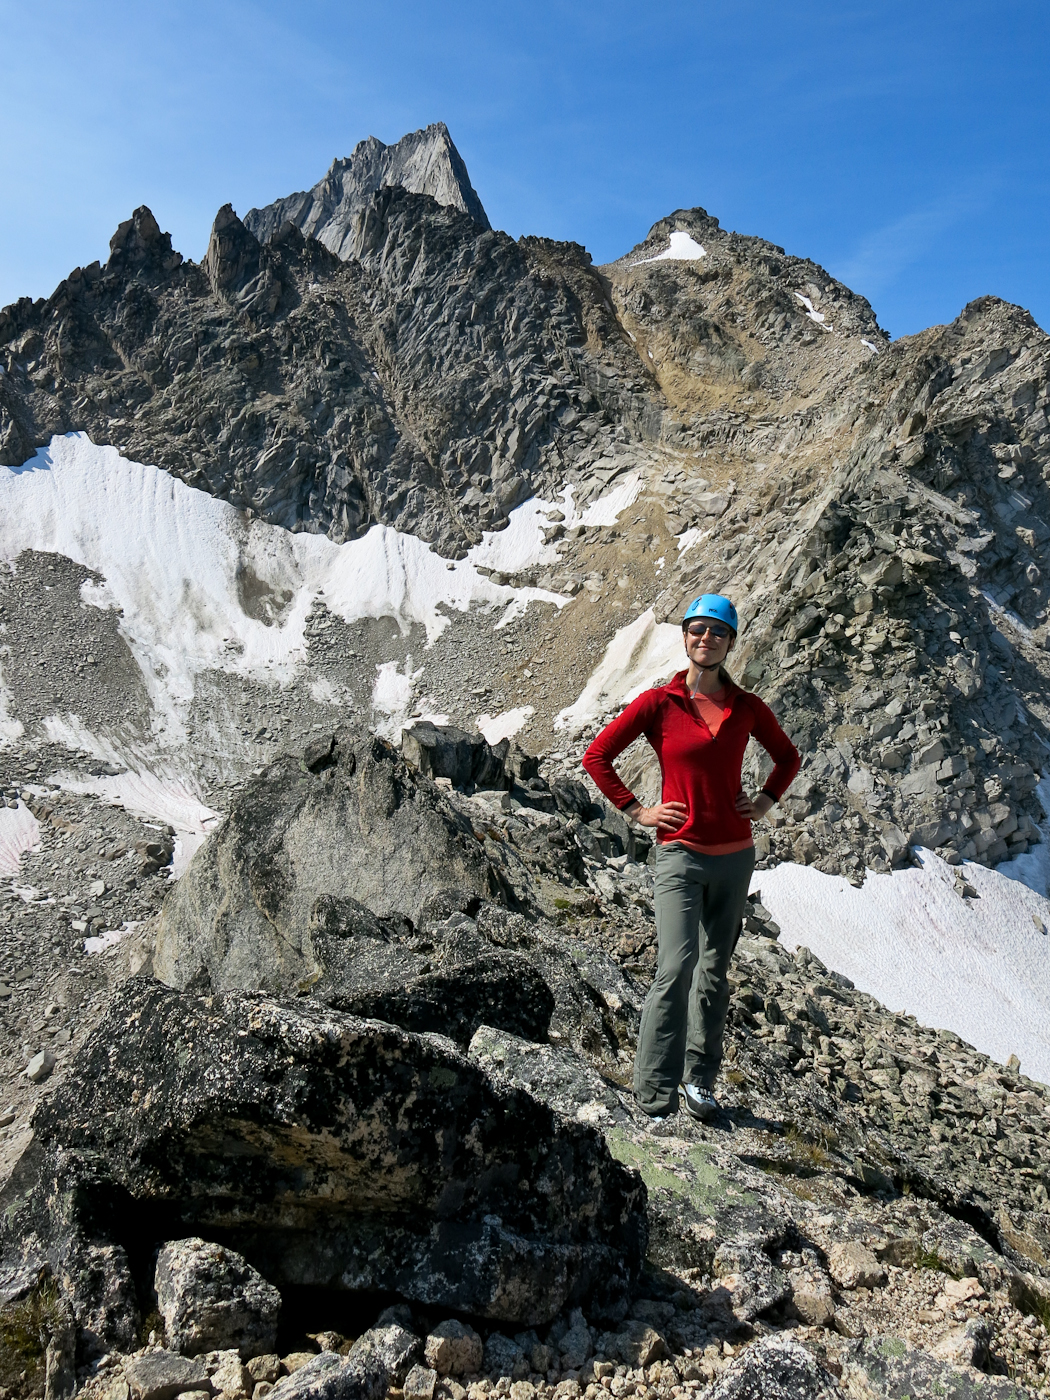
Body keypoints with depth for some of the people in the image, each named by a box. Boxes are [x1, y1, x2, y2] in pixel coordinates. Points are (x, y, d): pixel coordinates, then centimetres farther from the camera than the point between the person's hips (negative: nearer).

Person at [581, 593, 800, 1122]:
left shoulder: (747, 709, 4)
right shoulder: (659, 703, -5)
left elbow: (788, 756, 22)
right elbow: (596, 756, -1)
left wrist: (766, 800, 7)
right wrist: (636, 811, -4)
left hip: (735, 855, 4)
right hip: (681, 855, -4)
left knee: (714, 972, 14)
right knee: (676, 969, -15)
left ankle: (699, 1078, 30)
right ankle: (654, 1098, -6)